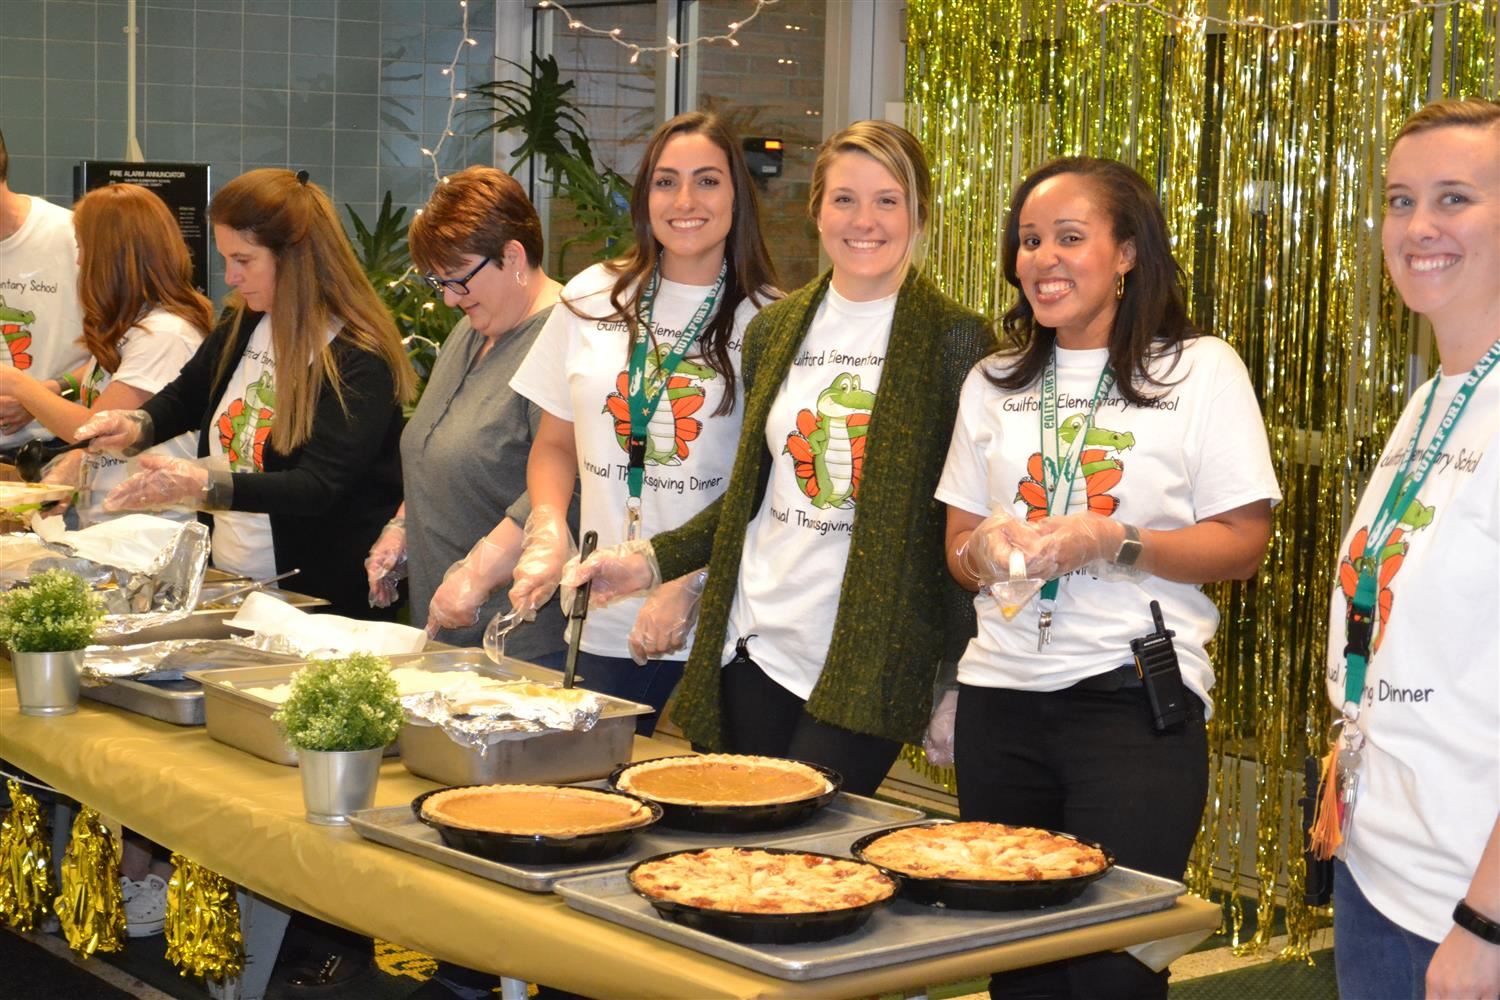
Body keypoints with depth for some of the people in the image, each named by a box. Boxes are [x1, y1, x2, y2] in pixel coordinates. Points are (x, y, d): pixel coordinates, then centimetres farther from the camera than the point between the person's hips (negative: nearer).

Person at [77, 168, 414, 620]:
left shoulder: (358, 362, -14)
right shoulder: (243, 325, 9)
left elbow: (317, 488, -22)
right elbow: (185, 397, 28)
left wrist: (204, 485, -33)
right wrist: (137, 426, 6)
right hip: (227, 583, 6)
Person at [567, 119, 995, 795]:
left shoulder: (954, 339, -4)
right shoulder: (776, 330, 10)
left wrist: (962, 687, -5)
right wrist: (653, 561, 7)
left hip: (870, 664, -5)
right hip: (758, 646, 5)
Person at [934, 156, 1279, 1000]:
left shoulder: (1202, 369, 0)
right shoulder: (993, 383, 14)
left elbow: (1243, 545, -4)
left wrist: (1113, 542, -18)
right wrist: (986, 547, -7)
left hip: (1135, 701, -4)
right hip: (1001, 698, 4)